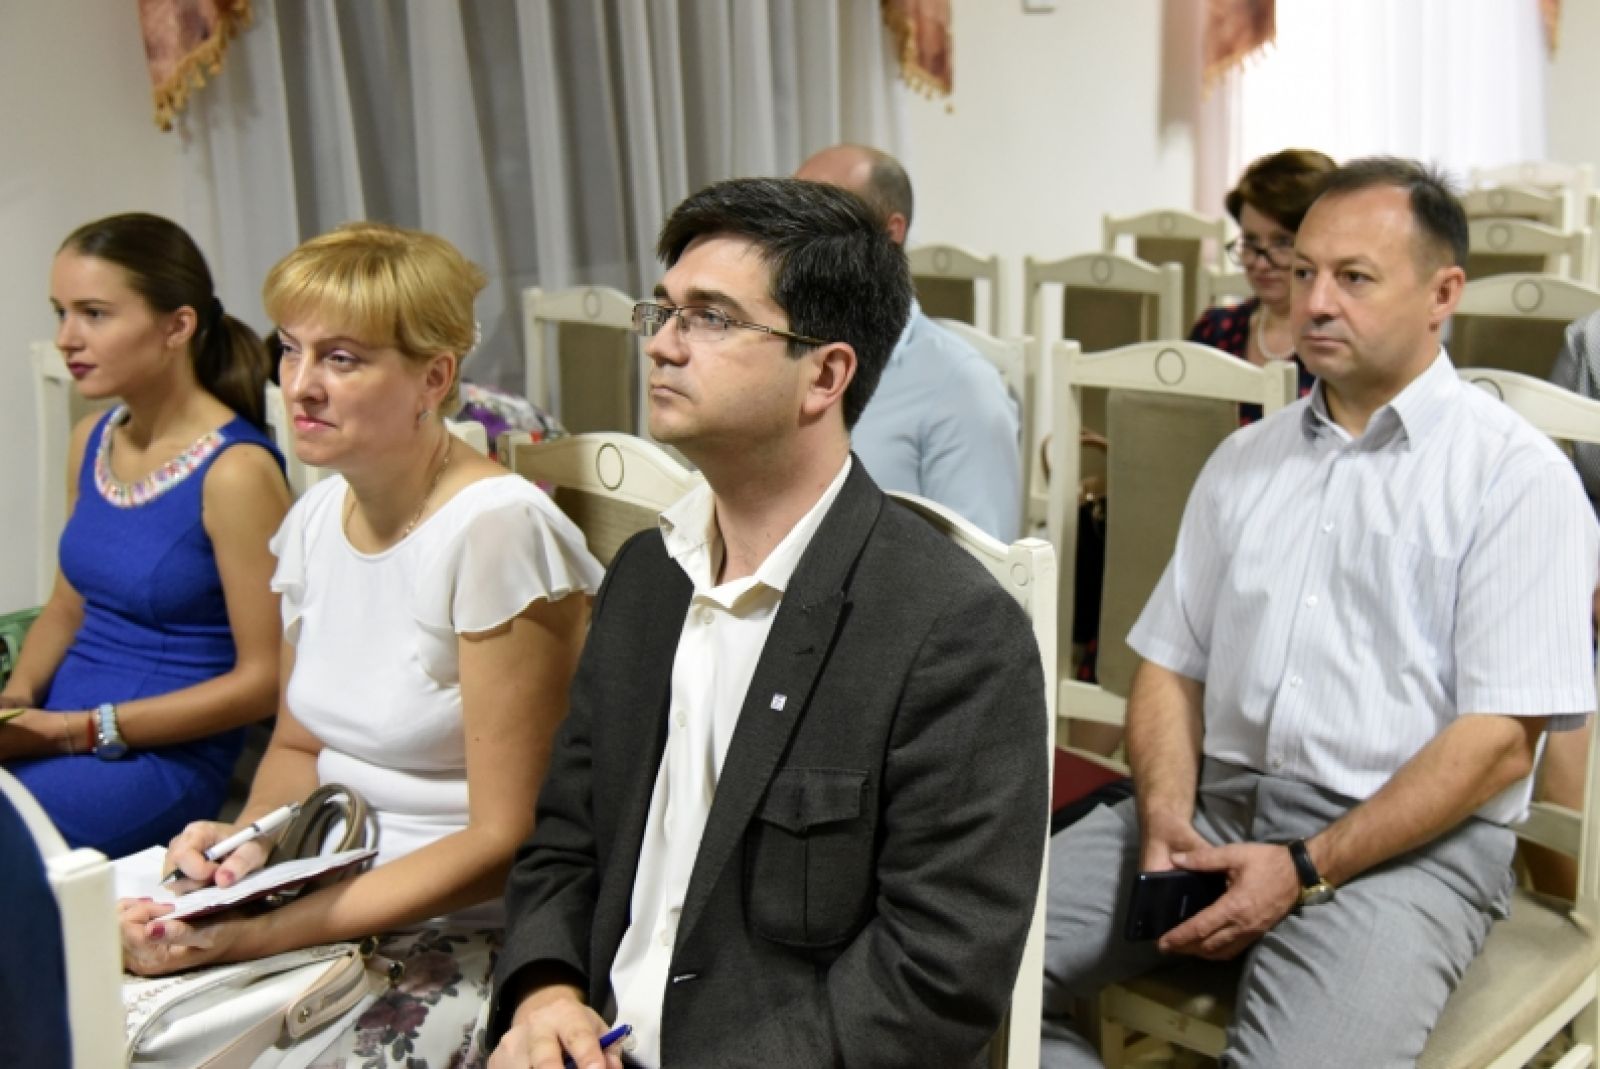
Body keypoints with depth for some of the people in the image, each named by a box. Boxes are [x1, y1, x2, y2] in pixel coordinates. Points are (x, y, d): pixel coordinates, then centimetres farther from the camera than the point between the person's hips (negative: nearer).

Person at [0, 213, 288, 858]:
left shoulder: (234, 471, -15)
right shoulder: (92, 442, 8)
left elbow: (263, 679, -13)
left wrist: (75, 729, -14)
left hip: (164, 757, -7)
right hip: (53, 730, 7)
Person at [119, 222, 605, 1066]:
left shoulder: (495, 529, -18)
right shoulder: (316, 518, 4)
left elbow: (505, 840, -18)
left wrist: (254, 934, -22)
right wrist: (247, 837, -6)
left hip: (475, 930, -6)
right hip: (335, 904, 6)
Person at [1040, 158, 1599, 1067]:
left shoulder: (1519, 475, -2)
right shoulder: (1246, 462, 16)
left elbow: (1501, 740, -9)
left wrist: (1306, 870, -16)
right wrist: (1166, 818, -6)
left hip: (1408, 841, -5)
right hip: (1215, 806, 5)